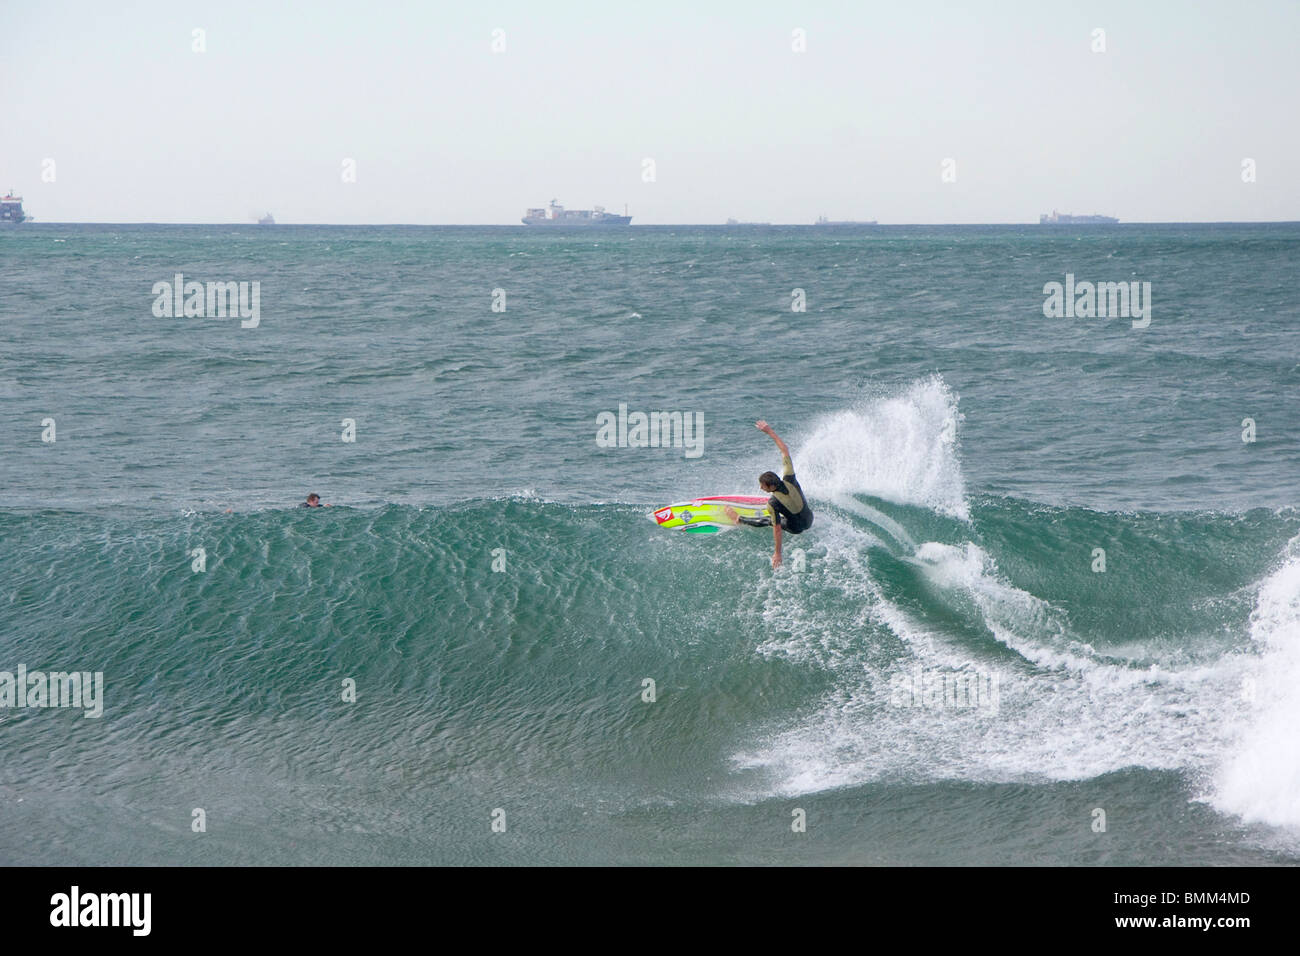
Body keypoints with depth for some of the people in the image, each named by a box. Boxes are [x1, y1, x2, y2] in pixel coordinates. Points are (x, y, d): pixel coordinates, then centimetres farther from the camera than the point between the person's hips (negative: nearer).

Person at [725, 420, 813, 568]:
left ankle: (739, 520, 40)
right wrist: (770, 432, -11)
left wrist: (778, 554, -19)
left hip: (796, 528, -4)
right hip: (810, 519, 4)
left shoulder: (773, 504, -33)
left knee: (765, 521, 19)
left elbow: (777, 529, -27)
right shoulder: (789, 479, -23)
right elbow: (785, 450, -14)